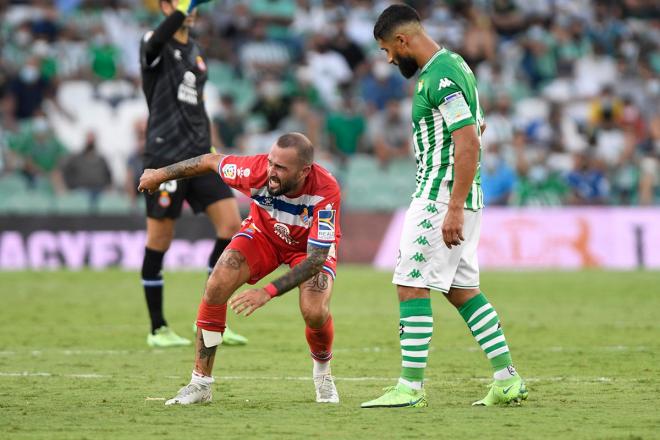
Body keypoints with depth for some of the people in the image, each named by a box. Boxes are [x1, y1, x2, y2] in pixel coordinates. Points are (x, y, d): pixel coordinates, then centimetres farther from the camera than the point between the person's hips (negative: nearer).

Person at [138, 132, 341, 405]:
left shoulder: (326, 191, -40)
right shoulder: (258, 169, -33)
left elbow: (316, 259, -38)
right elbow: (211, 162, -12)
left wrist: (269, 292, -46)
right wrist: (161, 175, 2)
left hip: (308, 247, -2)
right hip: (263, 232, 2)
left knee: (315, 312, -26)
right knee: (215, 287, -19)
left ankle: (322, 372, 9)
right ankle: (200, 383, -6)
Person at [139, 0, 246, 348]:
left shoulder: (195, 51, 17)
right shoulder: (154, 45, -5)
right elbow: (162, 36, -32)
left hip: (198, 156, 7)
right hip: (164, 156, -7)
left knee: (231, 223, -5)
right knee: (159, 241, 0)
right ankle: (158, 329, 11)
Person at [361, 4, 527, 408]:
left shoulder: (440, 79, -17)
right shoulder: (453, 65, 15)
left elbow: (469, 142, -24)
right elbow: (477, 129, 26)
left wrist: (454, 208, -25)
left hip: (440, 198, -10)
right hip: (462, 198, 10)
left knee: (411, 285, -7)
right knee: (463, 289, 13)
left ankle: (411, 387, -7)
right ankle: (507, 380, 12)